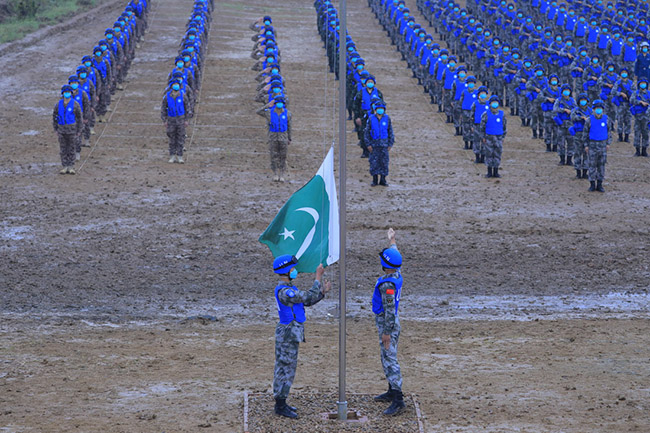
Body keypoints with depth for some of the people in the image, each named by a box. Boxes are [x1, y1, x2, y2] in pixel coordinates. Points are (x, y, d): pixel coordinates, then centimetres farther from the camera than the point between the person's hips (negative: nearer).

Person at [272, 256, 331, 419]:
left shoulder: (288, 288, 12)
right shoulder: (284, 292, -22)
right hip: (288, 334, -11)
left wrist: (322, 292, 2)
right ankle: (280, 406, 0)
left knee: (284, 368, 15)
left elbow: (307, 301, 15)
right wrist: (318, 277, -18)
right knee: (285, 369, -5)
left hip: (289, 333, 11)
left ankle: (281, 403, 22)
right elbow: (309, 297, -24)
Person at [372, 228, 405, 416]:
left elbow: (390, 309, -25)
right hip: (390, 323, 10)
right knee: (387, 359, 21)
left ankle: (398, 400, -16)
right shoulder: (397, 273, 1)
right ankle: (392, 391, 30)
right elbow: (394, 254, 24)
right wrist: (392, 241, 42)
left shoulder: (388, 284, -26)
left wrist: (386, 333, -22)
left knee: (390, 360, -12)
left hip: (388, 324, -10)